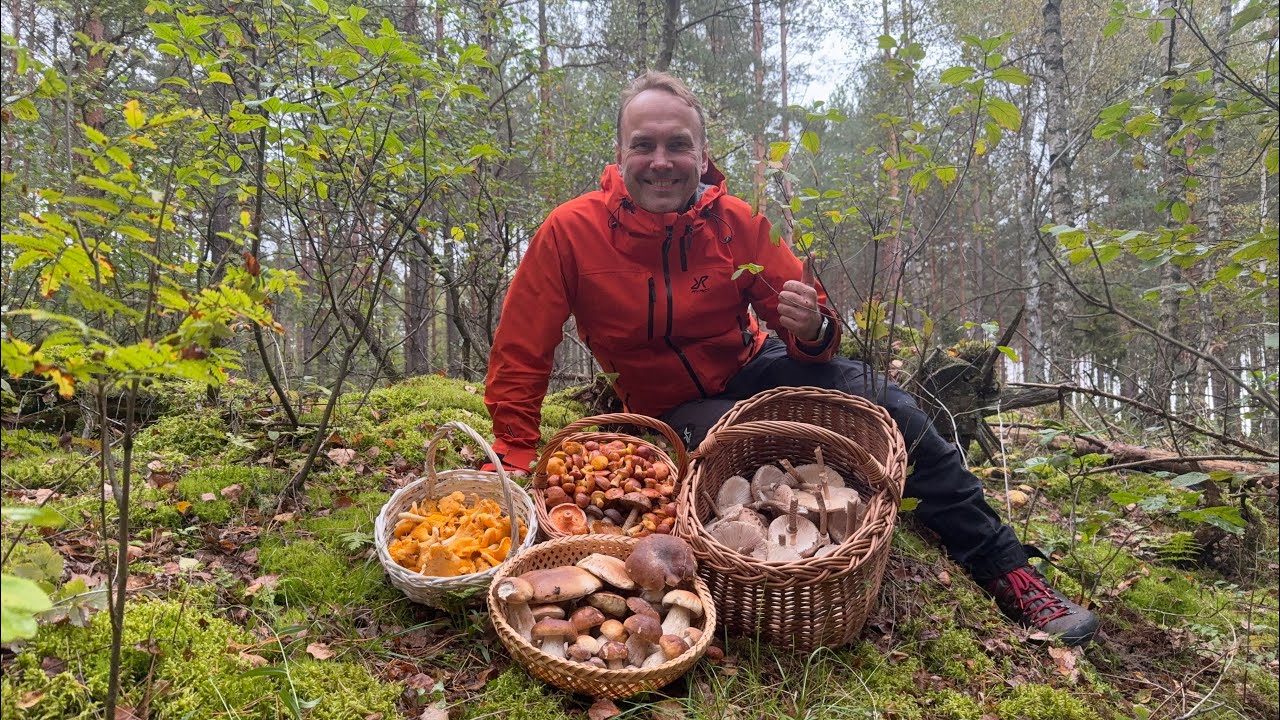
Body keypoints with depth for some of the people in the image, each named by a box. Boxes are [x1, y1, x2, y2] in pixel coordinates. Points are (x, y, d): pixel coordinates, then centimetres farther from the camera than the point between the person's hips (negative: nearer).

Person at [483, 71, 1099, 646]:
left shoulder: (736, 221, -12)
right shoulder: (571, 231, -18)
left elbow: (807, 326, -5)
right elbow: (518, 359, -12)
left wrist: (812, 328, -30)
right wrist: (519, 466, -14)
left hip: (753, 369, 3)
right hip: (670, 410, -2)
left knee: (889, 408, -18)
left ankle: (1007, 572, -4)